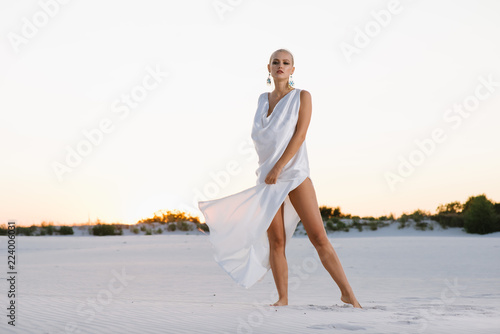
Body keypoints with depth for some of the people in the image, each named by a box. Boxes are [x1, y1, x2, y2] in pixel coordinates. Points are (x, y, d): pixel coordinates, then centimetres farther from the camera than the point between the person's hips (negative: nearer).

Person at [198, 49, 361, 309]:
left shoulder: (302, 96, 1)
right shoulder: (263, 100, 15)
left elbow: (300, 134, -9)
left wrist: (278, 168, -16)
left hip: (295, 173, -4)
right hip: (267, 176, 4)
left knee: (318, 236, -10)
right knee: (276, 241, -1)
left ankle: (347, 293, -5)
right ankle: (282, 298, 6)